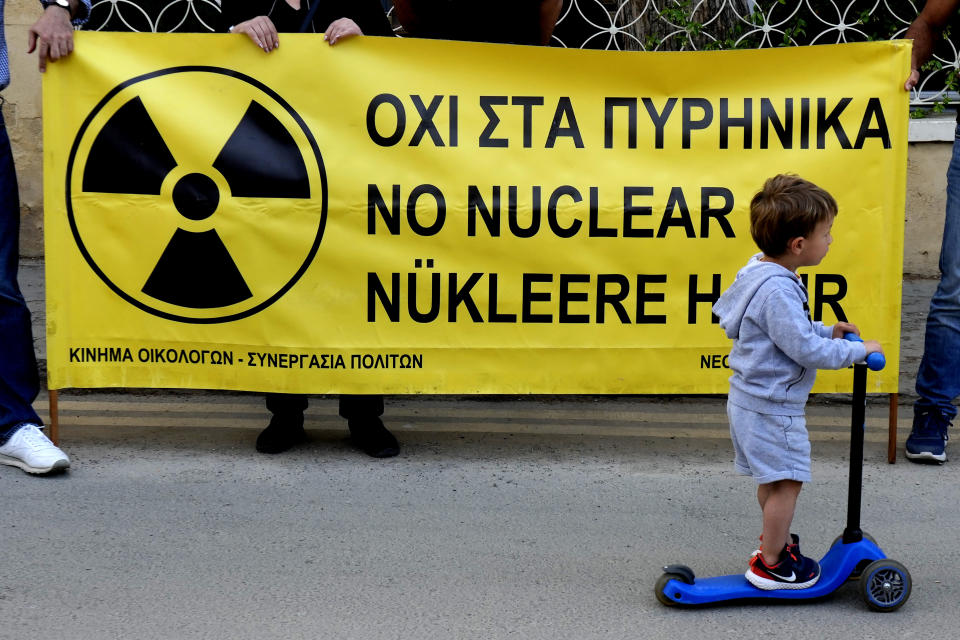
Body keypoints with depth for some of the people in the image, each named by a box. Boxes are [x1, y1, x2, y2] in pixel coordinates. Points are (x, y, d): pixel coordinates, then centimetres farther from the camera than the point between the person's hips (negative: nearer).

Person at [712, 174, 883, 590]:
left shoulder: (761, 272, 5)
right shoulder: (777, 291, -27)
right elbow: (806, 349, -26)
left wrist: (826, 331, 11)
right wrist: (858, 351, -14)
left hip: (750, 398, 10)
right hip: (772, 407, -10)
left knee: (771, 477, 24)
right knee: (787, 480, 3)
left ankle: (775, 538, 42)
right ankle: (771, 564, 15)